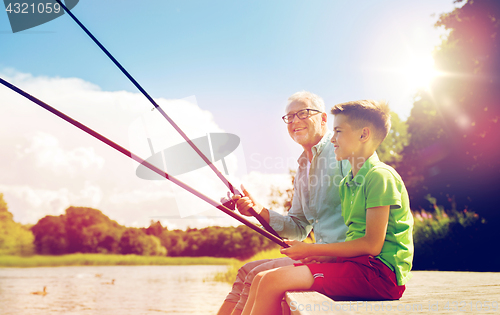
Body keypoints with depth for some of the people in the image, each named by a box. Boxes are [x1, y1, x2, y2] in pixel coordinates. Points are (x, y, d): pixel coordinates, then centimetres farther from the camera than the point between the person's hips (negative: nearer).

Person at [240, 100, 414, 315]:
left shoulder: (380, 175, -10)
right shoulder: (347, 182, 19)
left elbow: (372, 245, -16)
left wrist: (310, 250, -10)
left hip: (379, 272, -9)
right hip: (356, 265, 9)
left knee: (273, 281, -22)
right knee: (262, 280, -2)